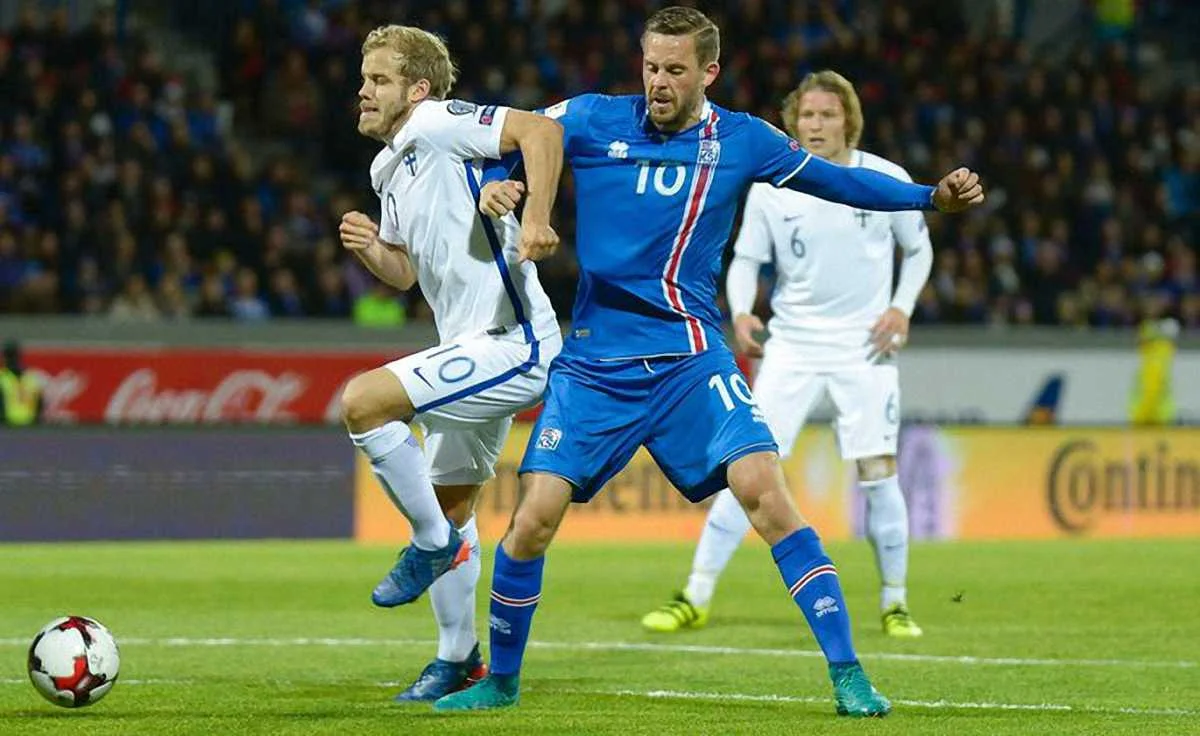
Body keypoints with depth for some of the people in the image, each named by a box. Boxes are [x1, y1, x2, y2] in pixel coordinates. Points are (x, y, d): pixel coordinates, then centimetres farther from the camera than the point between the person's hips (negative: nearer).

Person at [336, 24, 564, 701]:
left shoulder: (439, 125, -12)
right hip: (474, 351, 11)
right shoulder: (388, 169, 16)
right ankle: (459, 658, 31)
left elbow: (542, 130, -25)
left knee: (363, 401, -23)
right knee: (453, 506, 18)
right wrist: (371, 248, 3)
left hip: (511, 346, -11)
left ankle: (433, 543, -7)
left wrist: (535, 218, -33)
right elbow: (406, 273, 23)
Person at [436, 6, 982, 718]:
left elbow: (836, 180, 13)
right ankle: (500, 680, 14)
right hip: (594, 361, 0)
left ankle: (847, 673, -13)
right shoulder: (591, 120, -1)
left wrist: (933, 196, 5)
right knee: (535, 515, -8)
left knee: (764, 490, -18)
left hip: (690, 356, 0)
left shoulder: (743, 141, 2)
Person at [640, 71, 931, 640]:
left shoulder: (887, 180, -3)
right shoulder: (770, 188, -2)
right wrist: (741, 312, -12)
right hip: (793, 344, 1)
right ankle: (695, 598, -2)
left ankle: (894, 604, 9)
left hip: (864, 347, -1)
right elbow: (745, 259, 7)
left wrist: (902, 307, -5)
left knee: (877, 471, -7)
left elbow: (918, 249, 10)